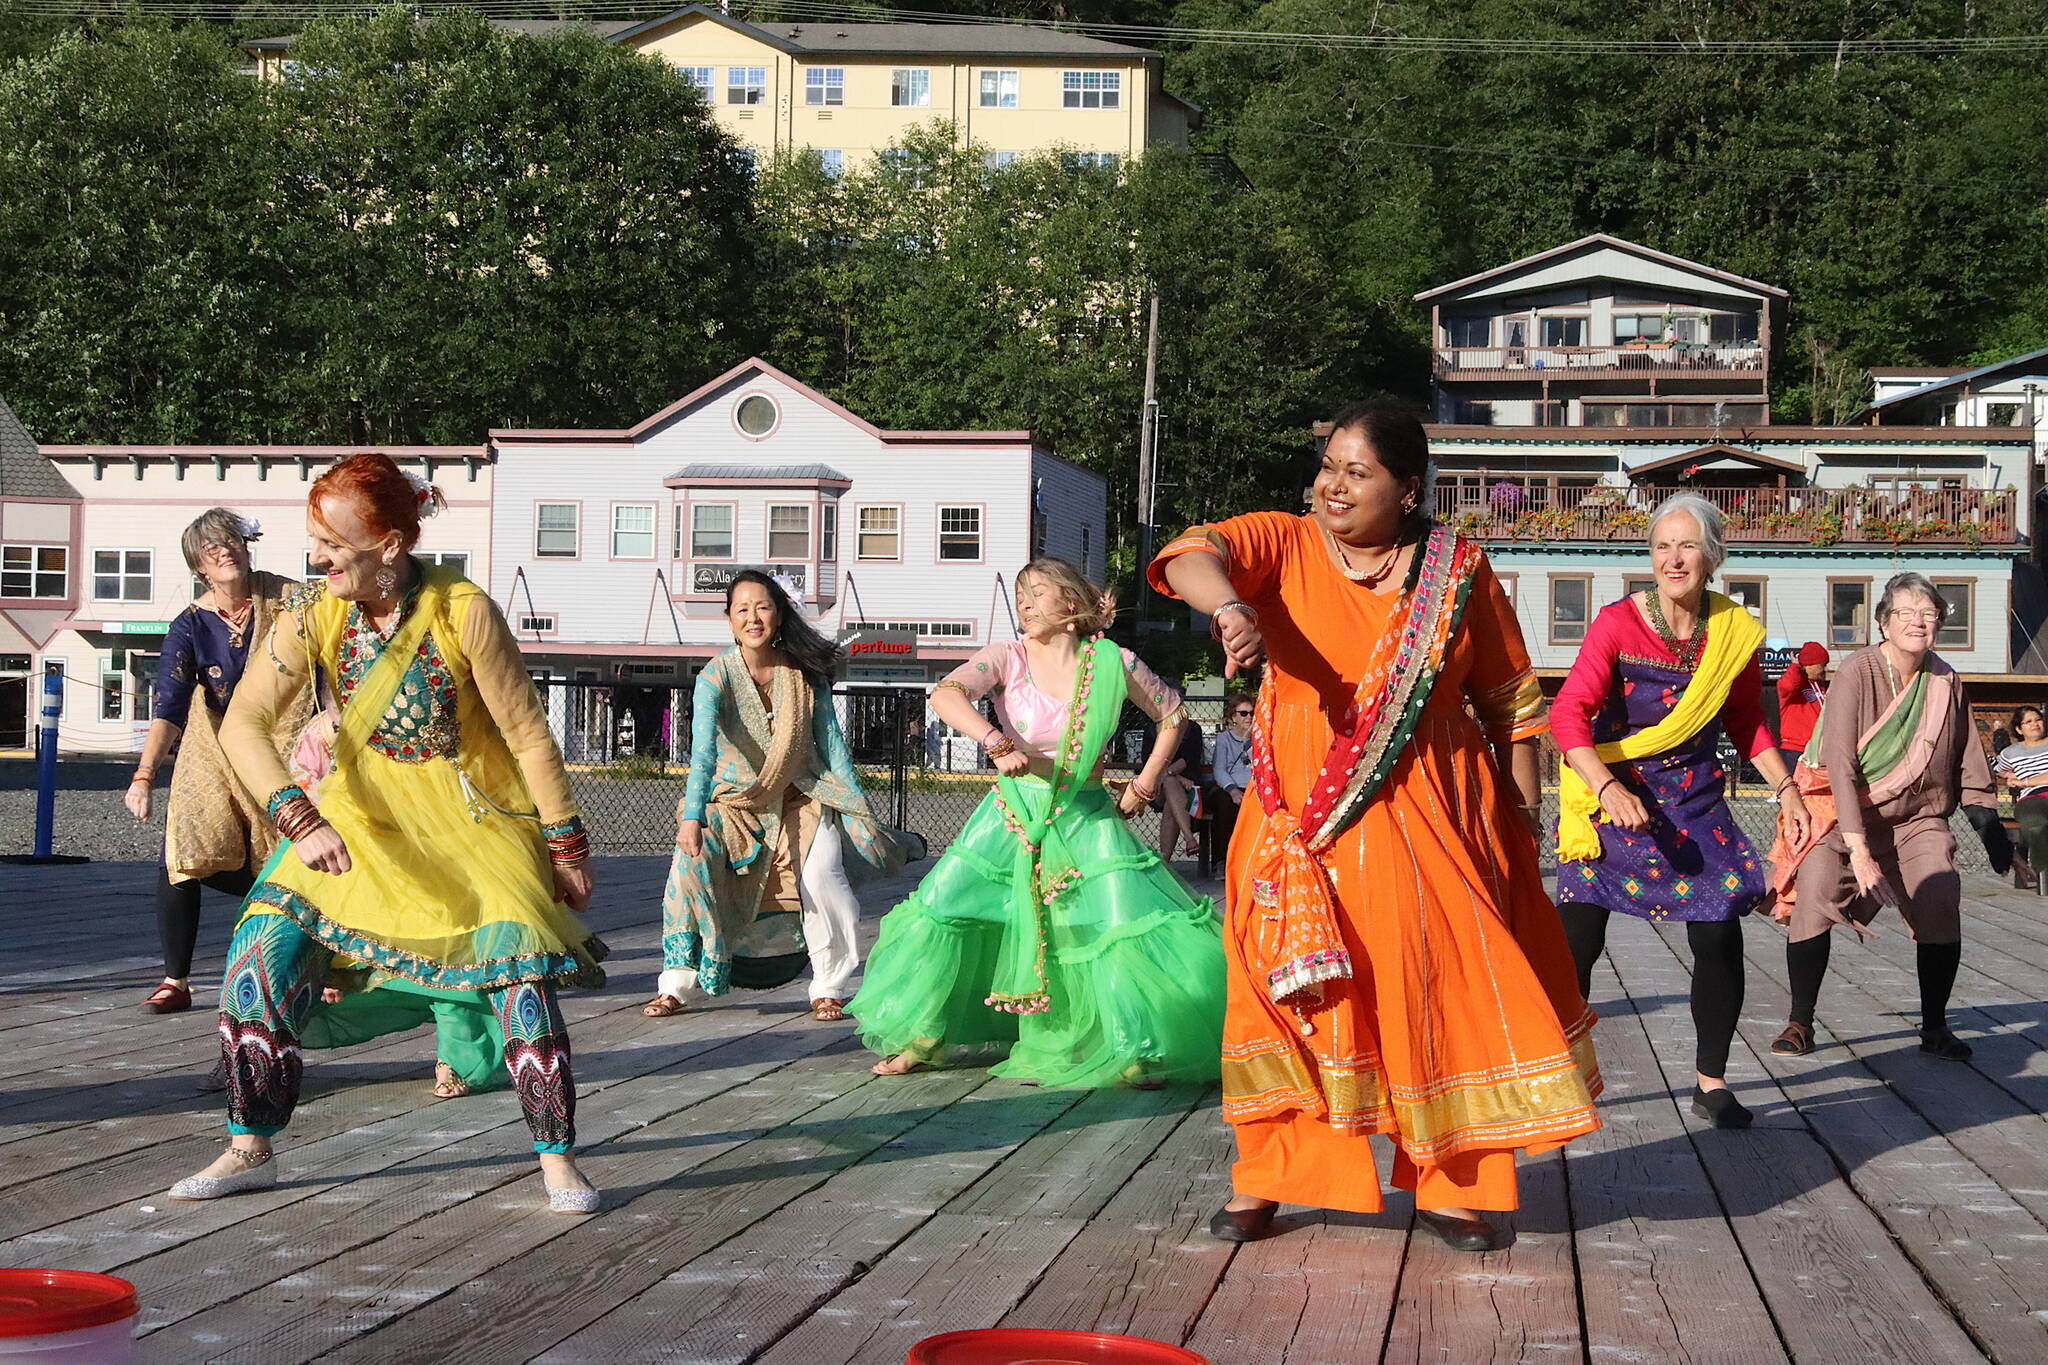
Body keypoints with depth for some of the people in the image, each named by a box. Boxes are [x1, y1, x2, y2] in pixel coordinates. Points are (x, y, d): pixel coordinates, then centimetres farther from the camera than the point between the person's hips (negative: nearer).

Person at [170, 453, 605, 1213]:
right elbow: (242, 721, -17)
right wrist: (299, 818, -31)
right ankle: (250, 1152, 8)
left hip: (472, 817, -3)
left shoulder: (464, 613, -22)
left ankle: (558, 1161, -2)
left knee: (520, 964, -18)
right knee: (263, 953, -8)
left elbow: (527, 733, -13)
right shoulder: (314, 613, -13)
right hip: (363, 814, 3)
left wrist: (567, 847, -8)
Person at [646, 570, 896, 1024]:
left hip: (800, 799, 1)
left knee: (821, 874, -24)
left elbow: (832, 745, -1)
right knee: (690, 862, -23)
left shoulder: (806, 674, -7)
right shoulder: (716, 676, -15)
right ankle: (678, 986, -10)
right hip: (735, 799, -1)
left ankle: (829, 989, -4)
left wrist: (860, 812, -4)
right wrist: (691, 817, -41)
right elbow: (703, 751, -29)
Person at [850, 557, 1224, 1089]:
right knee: (941, 909, -4)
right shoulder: (1009, 658, -6)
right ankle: (919, 1040, 12)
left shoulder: (1113, 663, -4)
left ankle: (1139, 1050, 2)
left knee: (1130, 927, -14)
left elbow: (1172, 714, 12)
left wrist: (1145, 782, 5)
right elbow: (946, 694, -24)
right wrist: (996, 742, -39)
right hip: (1013, 813, 1)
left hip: (1085, 817, -1)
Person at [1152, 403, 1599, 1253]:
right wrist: (1230, 606, -42)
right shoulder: (1282, 546, 1)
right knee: (1290, 992, 0)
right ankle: (1262, 1181, 11)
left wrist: (1525, 814, 7)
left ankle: (1447, 1186, 11)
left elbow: (1510, 701, 10)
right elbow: (1193, 554, -20)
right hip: (1302, 823, 0)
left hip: (1427, 820, 0)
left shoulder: (1458, 571, 3)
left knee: (1439, 990, 0)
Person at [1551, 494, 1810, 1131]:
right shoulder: (1618, 623, -13)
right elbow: (1569, 713, -21)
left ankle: (1710, 1082, 16)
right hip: (1611, 796, -3)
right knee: (1577, 941, -7)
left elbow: (1748, 720, 15)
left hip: (1695, 801, 3)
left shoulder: (1735, 631, -1)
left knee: (1720, 939, -2)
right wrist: (1607, 787, -34)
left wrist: (1784, 785, 6)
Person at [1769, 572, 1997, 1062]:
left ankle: (1935, 1029, -1)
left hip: (1919, 819, 3)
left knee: (1942, 905, -18)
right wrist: (1858, 848, -28)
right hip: (1848, 813, -3)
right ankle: (1800, 1022, -8)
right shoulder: (1858, 672, -16)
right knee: (1813, 897, -24)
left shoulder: (1945, 681, -1)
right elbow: (1840, 764, -22)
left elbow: (1967, 763, 12)